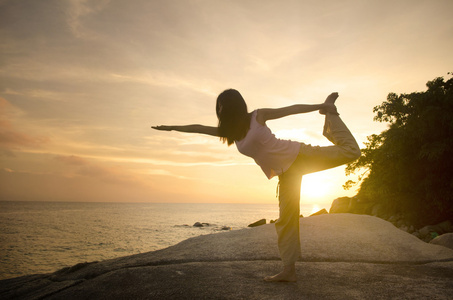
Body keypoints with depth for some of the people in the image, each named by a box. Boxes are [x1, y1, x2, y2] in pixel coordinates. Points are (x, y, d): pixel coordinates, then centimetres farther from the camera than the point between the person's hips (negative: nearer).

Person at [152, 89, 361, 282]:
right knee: (286, 220, 2)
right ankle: (289, 270, 8)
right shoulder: (229, 131, 8)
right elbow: (199, 128, 15)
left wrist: (320, 105, -3)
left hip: (299, 155, -4)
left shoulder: (258, 116, -7)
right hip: (286, 172, 4)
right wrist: (172, 127, 19)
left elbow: (292, 109, -3)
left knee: (350, 150, -9)